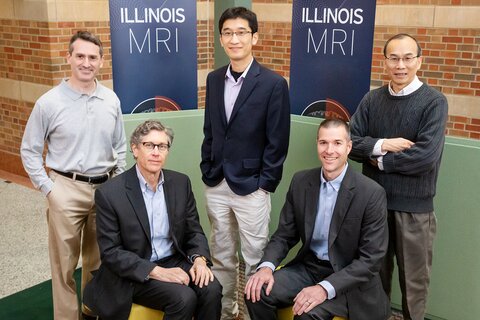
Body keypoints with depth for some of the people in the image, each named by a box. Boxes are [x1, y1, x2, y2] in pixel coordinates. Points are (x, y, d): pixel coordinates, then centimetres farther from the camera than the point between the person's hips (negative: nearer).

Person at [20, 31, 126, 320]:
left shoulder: (112, 100, 3)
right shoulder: (49, 102, -7)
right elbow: (29, 150, 0)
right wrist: (48, 188, -6)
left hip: (105, 189, 4)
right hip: (67, 190, -3)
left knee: (99, 260, 17)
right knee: (65, 263, 6)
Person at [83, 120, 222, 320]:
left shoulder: (181, 183, 2)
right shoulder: (109, 193, -12)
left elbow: (194, 230, 8)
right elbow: (111, 251, -12)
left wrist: (200, 259, -14)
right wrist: (156, 271, -23)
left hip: (175, 262, 4)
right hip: (134, 274, -4)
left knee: (211, 289, -23)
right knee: (184, 298, -28)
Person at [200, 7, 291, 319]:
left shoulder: (274, 83, -10)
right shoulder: (214, 79, 6)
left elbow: (278, 142, -10)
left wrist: (264, 184, -11)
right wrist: (207, 171, 8)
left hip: (251, 187, -5)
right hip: (216, 184, 5)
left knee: (254, 258, 7)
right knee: (221, 256, 17)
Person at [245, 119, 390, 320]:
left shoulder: (372, 193, -16)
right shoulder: (300, 182, -2)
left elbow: (371, 258, -17)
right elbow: (284, 234, 4)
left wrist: (325, 288, -27)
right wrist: (266, 266, -16)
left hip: (350, 279, -4)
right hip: (308, 267, 5)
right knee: (257, 293, -16)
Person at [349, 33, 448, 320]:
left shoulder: (434, 102, -9)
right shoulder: (372, 100, 4)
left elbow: (426, 156, -20)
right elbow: (351, 142, -1)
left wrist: (380, 160, -10)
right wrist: (382, 145, -18)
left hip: (414, 206, -3)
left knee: (414, 280, 12)